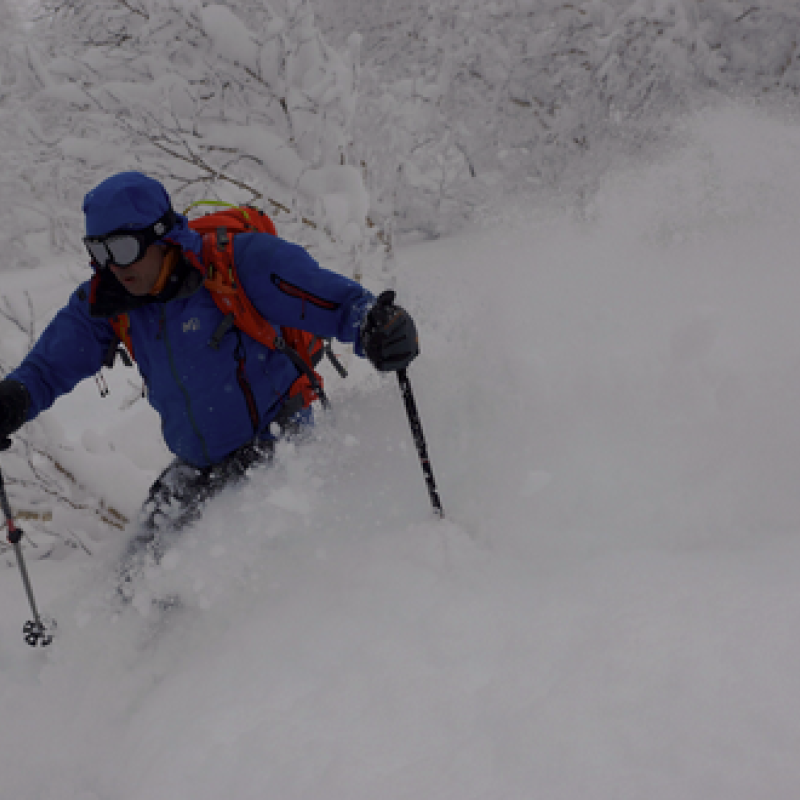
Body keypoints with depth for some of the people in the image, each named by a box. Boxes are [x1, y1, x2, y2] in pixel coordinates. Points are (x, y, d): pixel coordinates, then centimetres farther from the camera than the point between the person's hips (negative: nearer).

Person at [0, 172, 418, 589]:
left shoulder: (238, 262, -21)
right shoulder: (105, 303, -3)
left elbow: (336, 301, -23)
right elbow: (50, 366, 8)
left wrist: (374, 325, -45)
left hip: (274, 445, -6)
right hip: (198, 463, 6)